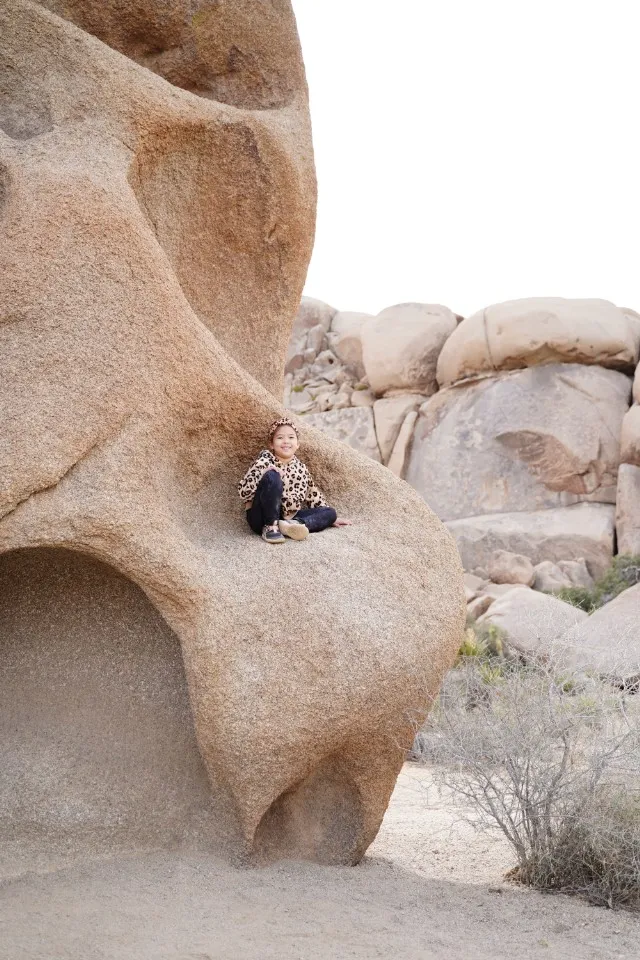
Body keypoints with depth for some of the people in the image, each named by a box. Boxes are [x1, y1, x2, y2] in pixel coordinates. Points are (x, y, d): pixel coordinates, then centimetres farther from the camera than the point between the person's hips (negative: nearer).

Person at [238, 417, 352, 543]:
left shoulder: (300, 469, 9)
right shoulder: (265, 462, -7)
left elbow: (313, 496, 21)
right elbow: (243, 492, -16)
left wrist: (332, 518, 22)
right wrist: (264, 472, -29)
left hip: (286, 518, 6)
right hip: (262, 518, -6)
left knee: (330, 513, -1)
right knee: (272, 476, -27)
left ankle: (292, 524, -26)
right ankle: (270, 527, -25)